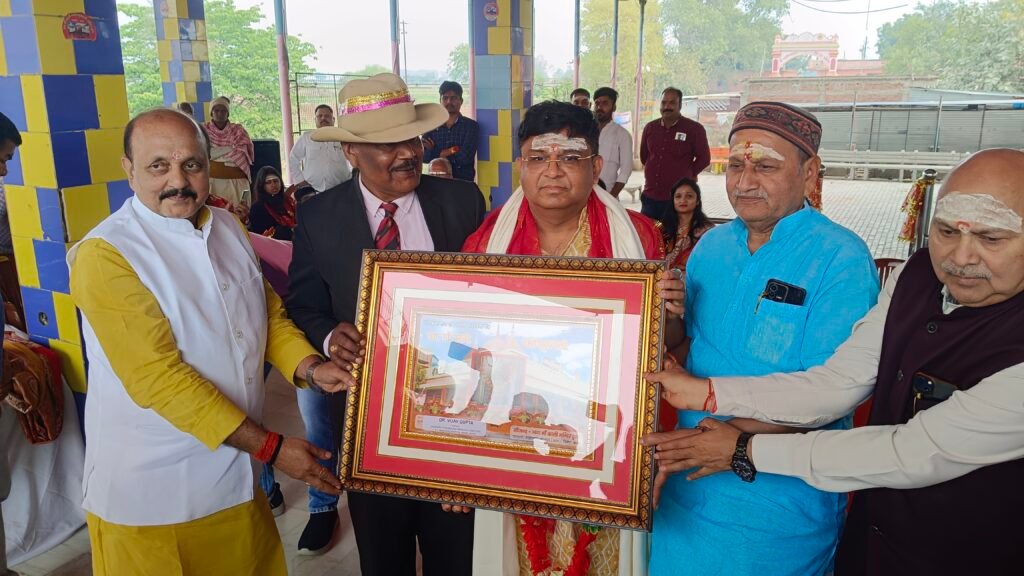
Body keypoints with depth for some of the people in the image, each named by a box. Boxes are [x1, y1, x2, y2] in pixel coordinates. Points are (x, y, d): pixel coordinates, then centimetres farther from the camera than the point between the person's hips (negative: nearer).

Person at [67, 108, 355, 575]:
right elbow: (157, 376, -22)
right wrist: (270, 447, -21)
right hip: (150, 492, -5)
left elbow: (269, 313, 10)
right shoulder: (105, 256, -17)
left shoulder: (228, 228, 3)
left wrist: (310, 368, -10)